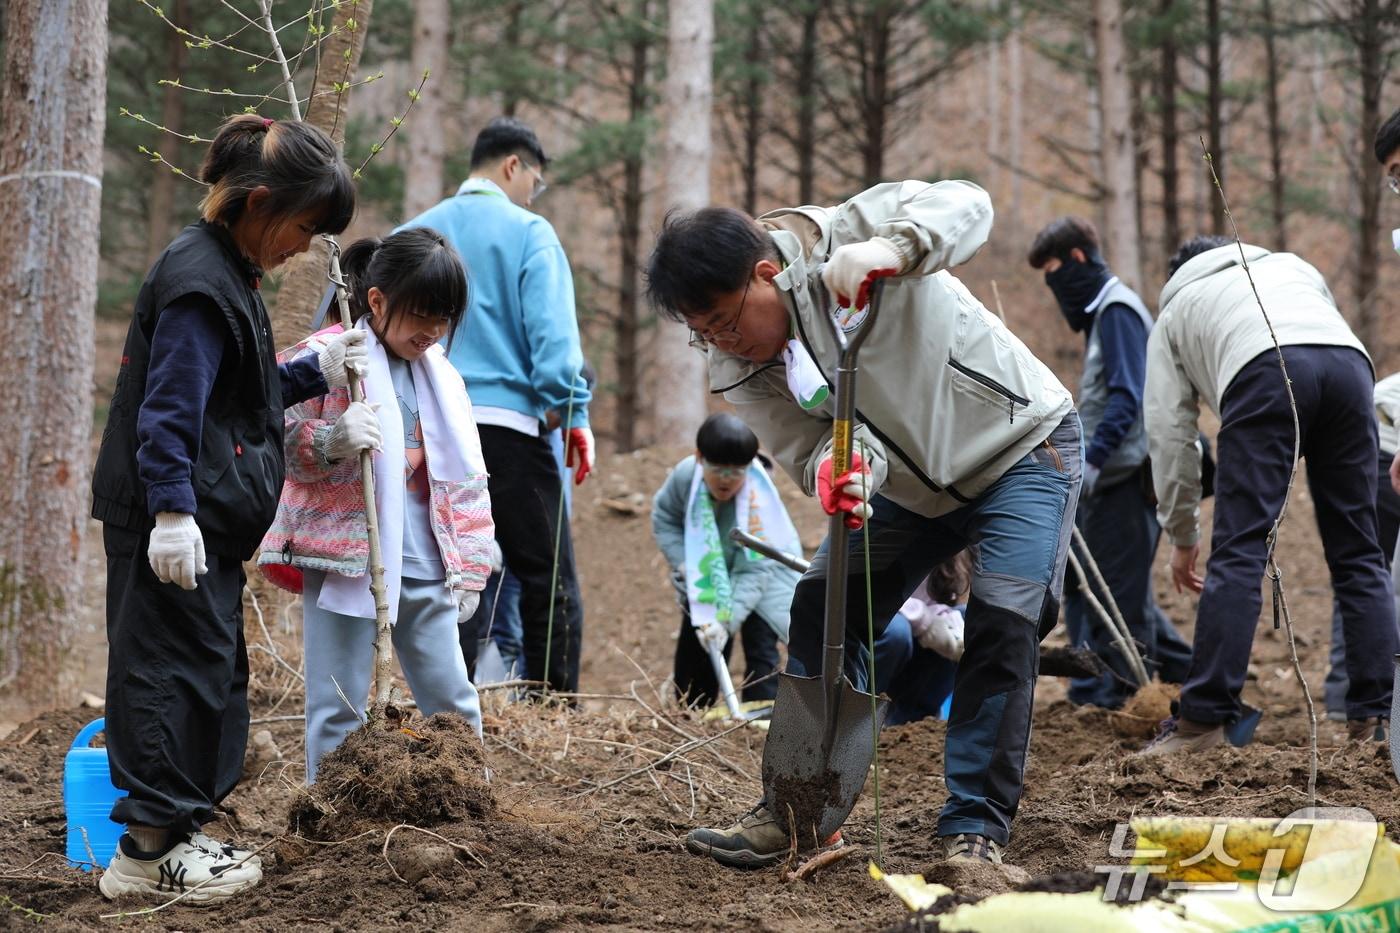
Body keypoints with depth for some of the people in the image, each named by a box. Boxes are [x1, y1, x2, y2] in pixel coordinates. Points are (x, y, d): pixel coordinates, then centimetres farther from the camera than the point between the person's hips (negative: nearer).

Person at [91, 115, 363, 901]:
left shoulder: (229, 275, 16)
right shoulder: (199, 281, -17)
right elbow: (170, 407, -22)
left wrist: (316, 374, 17)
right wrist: (172, 510, -25)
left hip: (208, 521, 11)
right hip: (174, 523, -11)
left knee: (215, 671, 14)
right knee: (175, 667, -7)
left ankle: (180, 828, 22)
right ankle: (149, 850, -3)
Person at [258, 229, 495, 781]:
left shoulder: (440, 374, 14)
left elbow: (466, 479, 17)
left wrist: (468, 568, 13)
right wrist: (332, 441, -29)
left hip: (424, 565, 5)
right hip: (345, 557, -5)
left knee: (453, 703, 9)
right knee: (338, 709, -2)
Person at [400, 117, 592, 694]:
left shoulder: (414, 234, 13)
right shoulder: (527, 233, -2)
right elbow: (553, 332, -10)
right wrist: (572, 414, -6)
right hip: (508, 423, -5)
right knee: (548, 581, -2)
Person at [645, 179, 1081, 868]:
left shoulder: (841, 239, -28)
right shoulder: (735, 368, -13)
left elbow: (966, 205, -34)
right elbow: (807, 450, -18)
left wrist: (893, 249, -54)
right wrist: (834, 470, -43)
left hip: (1021, 448, -6)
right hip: (912, 483, 6)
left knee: (1003, 622, -19)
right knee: (820, 610, 0)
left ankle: (975, 830, -10)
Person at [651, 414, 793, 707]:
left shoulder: (759, 495, -37)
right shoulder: (684, 476, -25)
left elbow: (754, 568, -38)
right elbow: (664, 518, -6)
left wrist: (726, 620, -45)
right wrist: (683, 562, -20)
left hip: (763, 574, -4)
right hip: (705, 575, 4)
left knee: (759, 644, -19)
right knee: (693, 643, 8)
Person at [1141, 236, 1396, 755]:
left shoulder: (1175, 312, 33)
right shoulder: (1290, 265, 42)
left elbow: (1169, 432, 27)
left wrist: (1182, 536, 33)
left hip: (1264, 369, -3)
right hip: (1348, 360, 3)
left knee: (1239, 552, -4)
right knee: (1358, 555, 9)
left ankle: (1202, 719, -7)